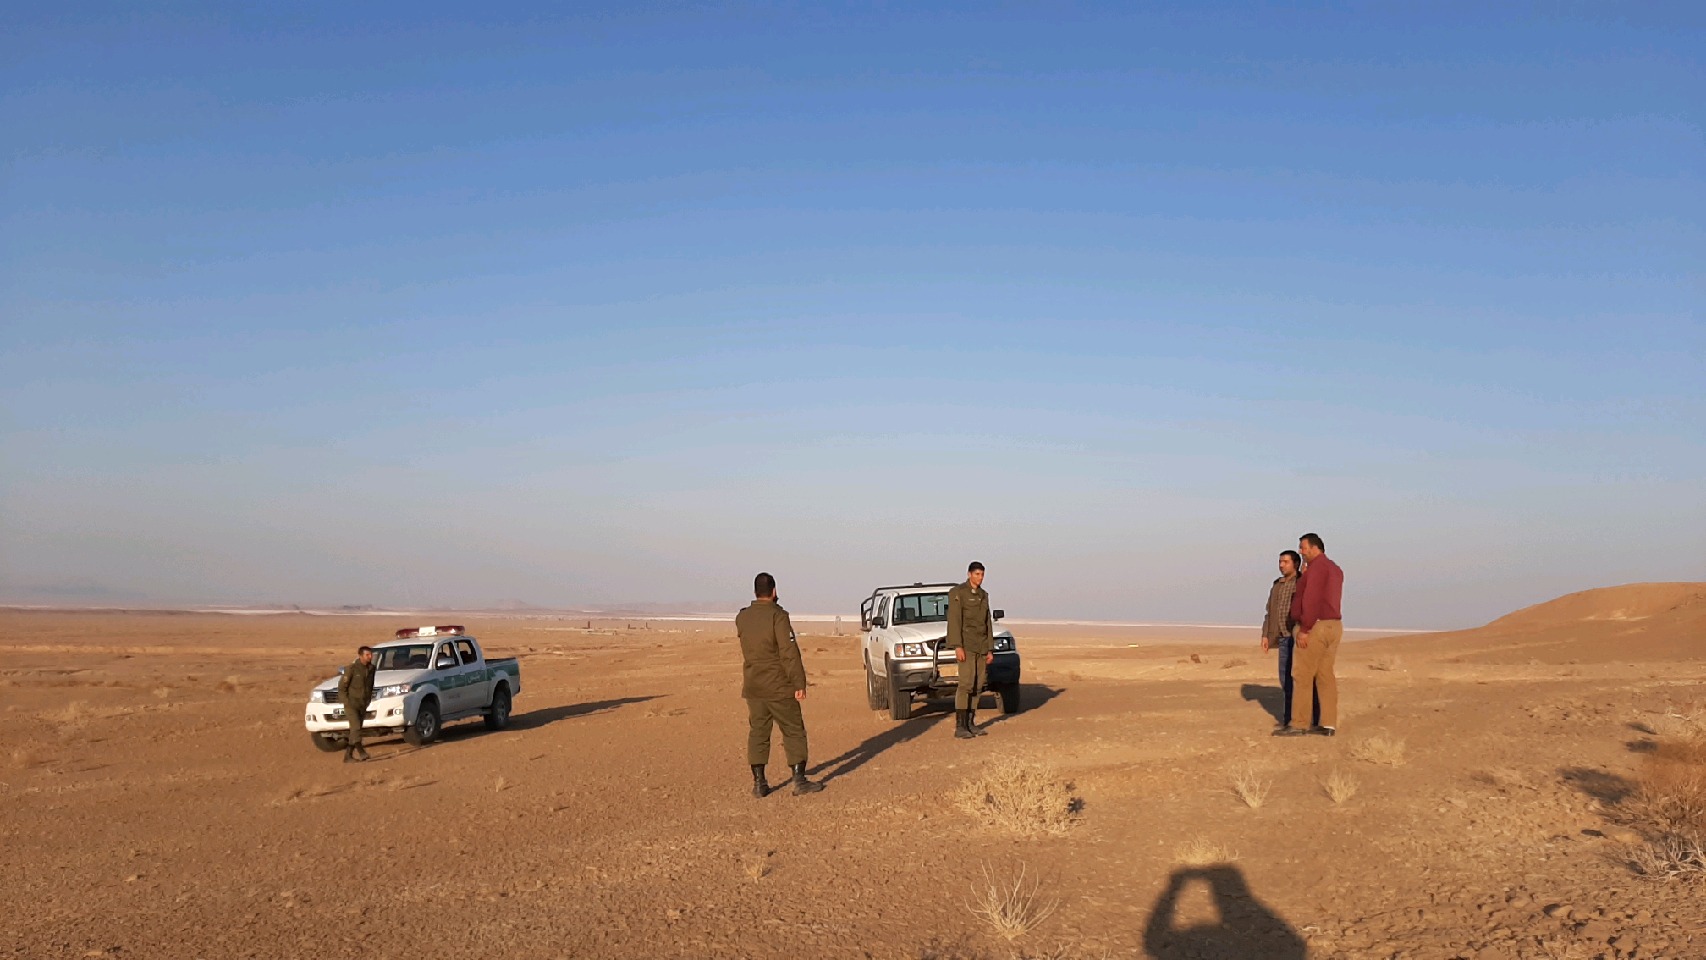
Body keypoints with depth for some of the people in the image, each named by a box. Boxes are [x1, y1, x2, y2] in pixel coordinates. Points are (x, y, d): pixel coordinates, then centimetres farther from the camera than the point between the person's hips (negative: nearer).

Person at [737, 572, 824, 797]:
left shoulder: (742, 618, 3)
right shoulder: (778, 615, -14)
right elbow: (789, 652, -18)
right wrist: (799, 683, -13)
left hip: (753, 687, 5)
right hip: (778, 686, -5)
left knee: (757, 732, 11)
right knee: (794, 732, 5)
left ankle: (759, 783, 11)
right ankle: (799, 780, 5)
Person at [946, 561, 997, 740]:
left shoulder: (984, 595, 16)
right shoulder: (957, 592, -6)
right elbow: (954, 620, -13)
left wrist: (990, 649, 12)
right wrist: (958, 646, -20)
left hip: (981, 646, 7)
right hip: (966, 645, -7)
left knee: (978, 686, 4)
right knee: (966, 684, -15)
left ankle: (970, 724, 11)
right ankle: (959, 728, -15)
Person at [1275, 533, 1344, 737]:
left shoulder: (1317, 566, -12)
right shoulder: (1335, 569, 19)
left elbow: (1311, 599, -21)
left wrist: (1304, 629, -22)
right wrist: (1305, 576, 16)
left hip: (1314, 627, -10)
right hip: (1333, 626, 10)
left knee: (1302, 676, -7)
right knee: (1325, 676, 8)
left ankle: (1298, 725, -6)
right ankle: (1328, 724, 6)